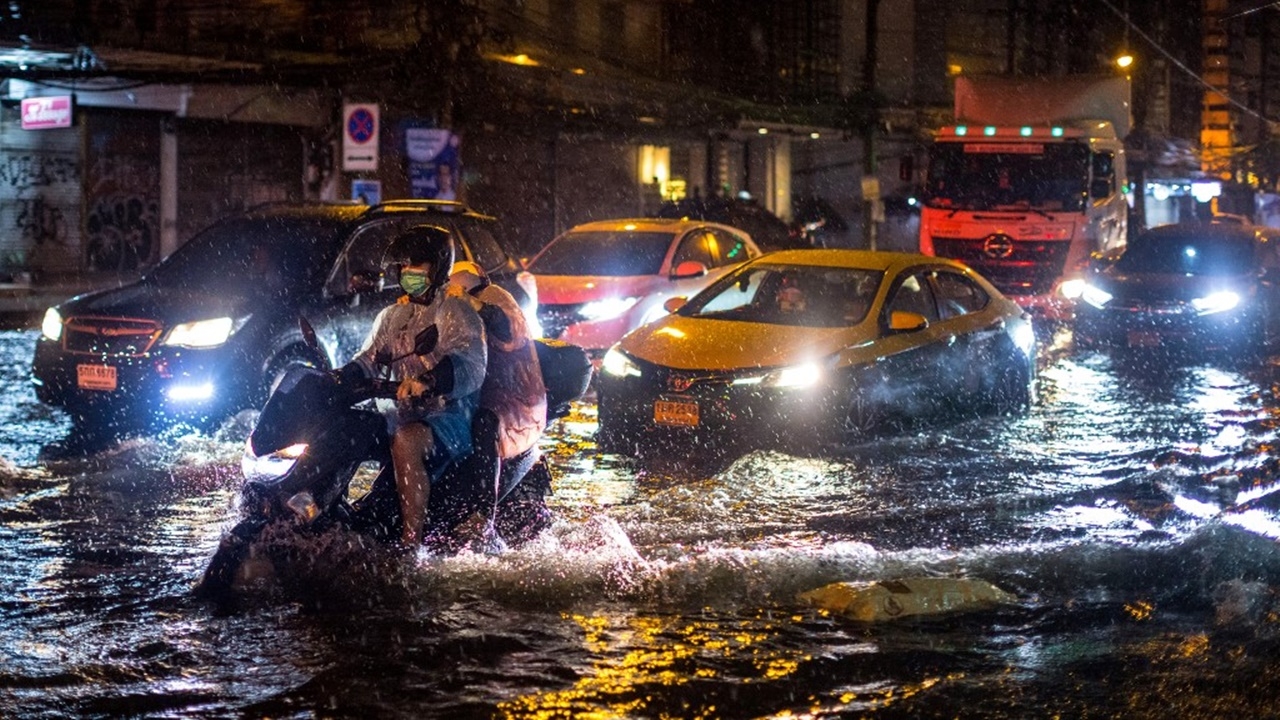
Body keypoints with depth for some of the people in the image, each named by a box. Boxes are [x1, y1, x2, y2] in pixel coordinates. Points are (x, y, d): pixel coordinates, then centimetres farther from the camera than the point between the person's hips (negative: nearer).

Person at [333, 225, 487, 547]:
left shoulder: (456, 311, -2)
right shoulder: (392, 317, 21)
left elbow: (471, 365, -19)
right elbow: (368, 360, 13)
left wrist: (426, 381, -38)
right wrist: (339, 378, -11)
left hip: (451, 415, -8)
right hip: (406, 413, 8)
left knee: (405, 442, -38)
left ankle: (411, 543, -39)